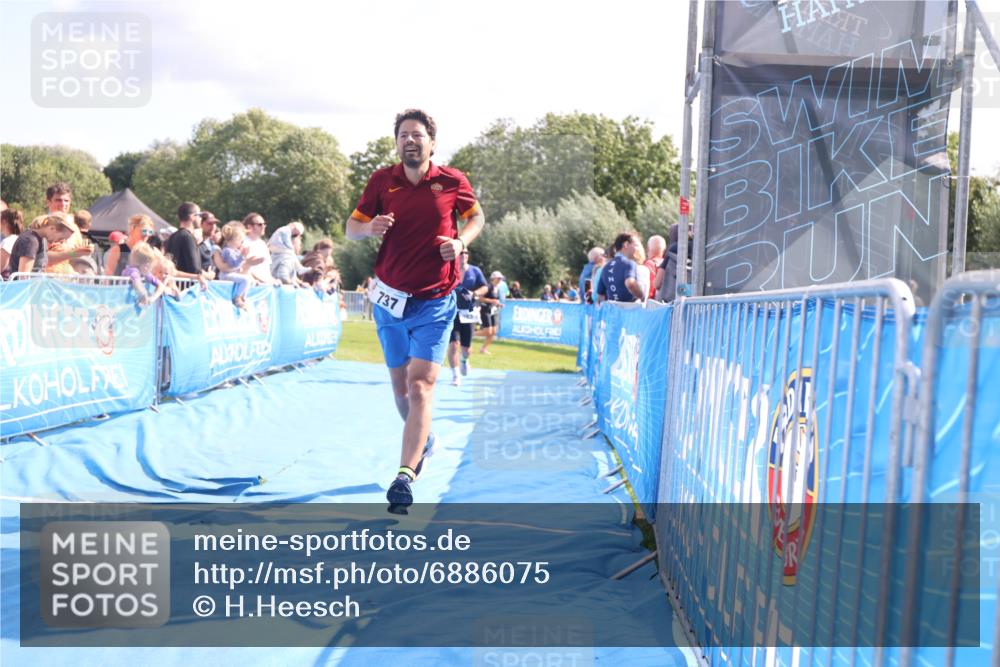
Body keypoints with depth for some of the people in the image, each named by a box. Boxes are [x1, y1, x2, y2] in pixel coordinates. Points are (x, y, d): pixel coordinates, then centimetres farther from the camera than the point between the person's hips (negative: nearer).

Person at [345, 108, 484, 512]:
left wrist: (461, 241, -9)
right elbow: (351, 228, 5)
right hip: (390, 300, 3)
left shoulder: (453, 182, -4)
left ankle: (405, 475, -20)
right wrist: (370, 228, -19)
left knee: (420, 385, -15)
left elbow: (476, 216, 12)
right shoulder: (382, 181, 0)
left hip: (434, 303, -3)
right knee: (400, 384, 14)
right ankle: (423, 441, 41)